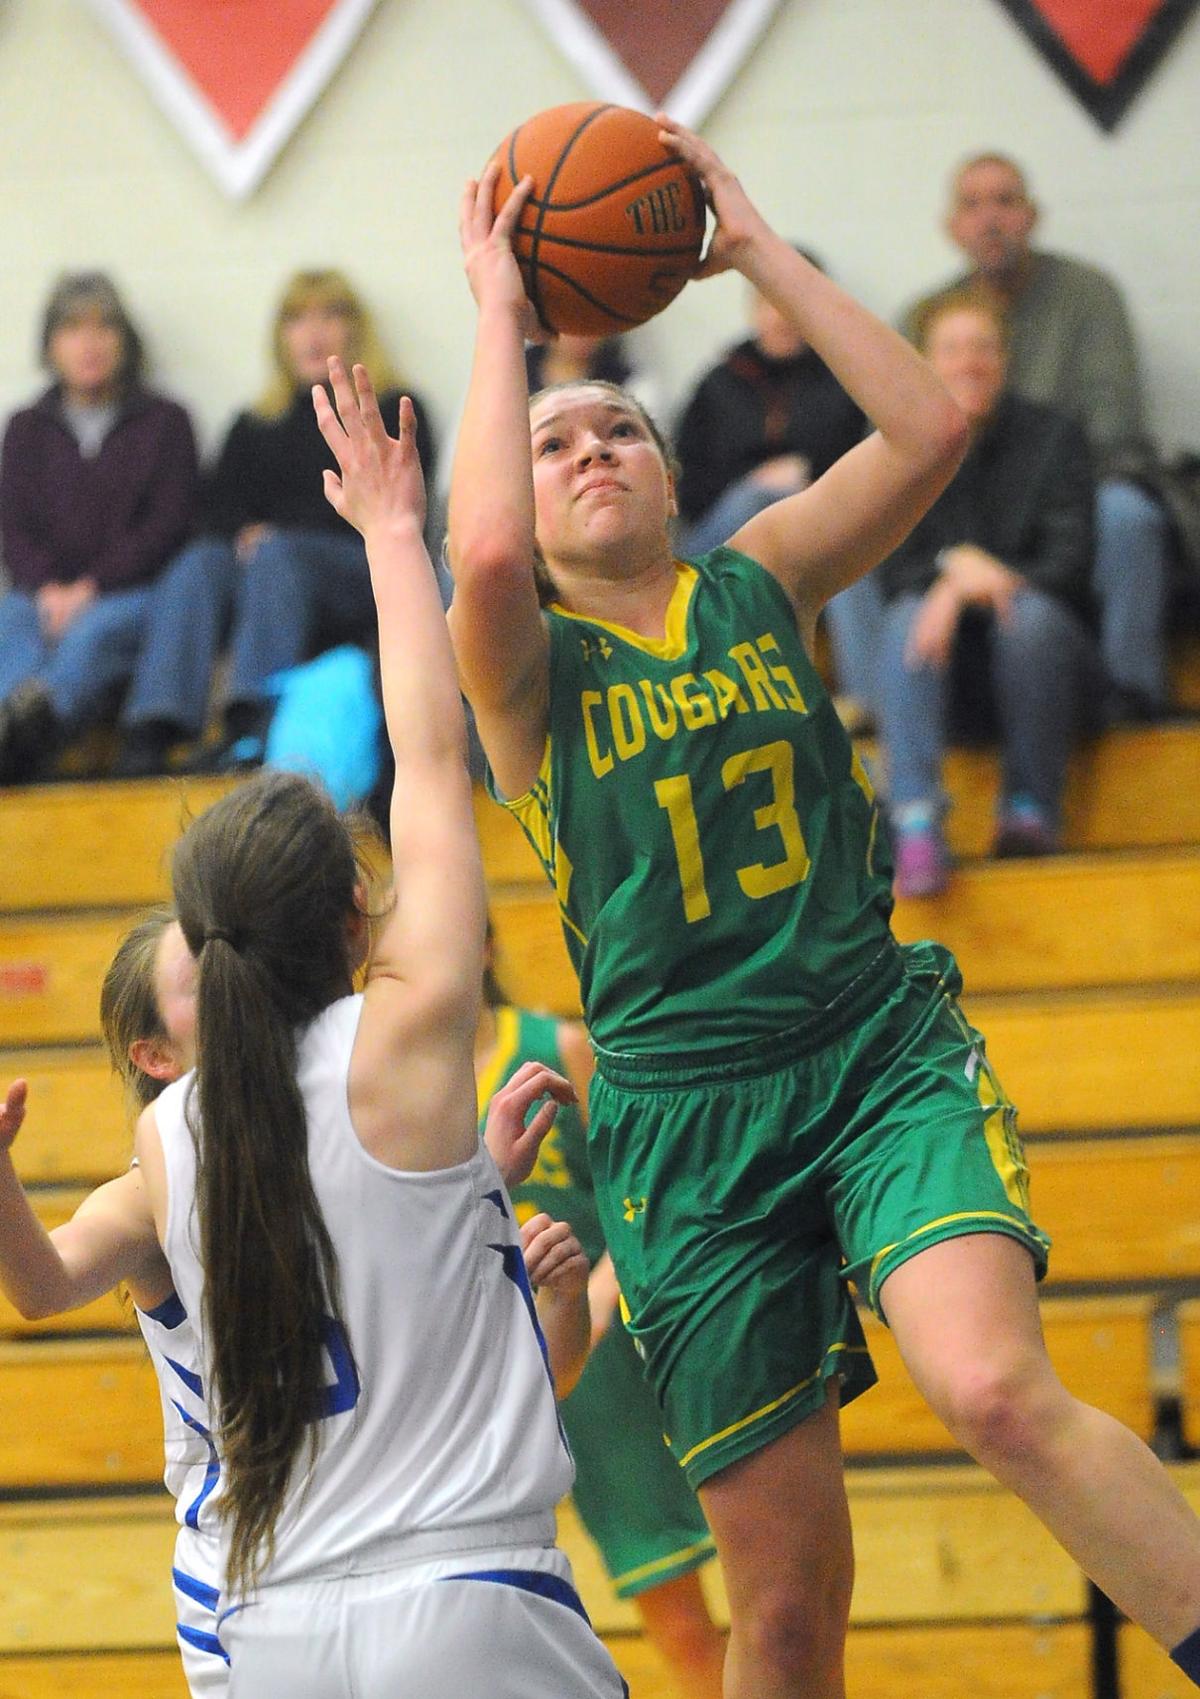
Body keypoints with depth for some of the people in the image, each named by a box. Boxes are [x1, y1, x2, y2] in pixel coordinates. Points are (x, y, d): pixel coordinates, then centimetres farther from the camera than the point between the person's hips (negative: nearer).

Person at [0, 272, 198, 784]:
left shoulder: (164, 423, 14)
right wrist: (47, 590, -11)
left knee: (92, 632, -37)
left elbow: (167, 525, 2)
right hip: (45, 595, 2)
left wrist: (91, 588, -11)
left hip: (135, 592, -2)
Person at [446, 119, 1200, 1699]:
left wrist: (759, 251, -2)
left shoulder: (760, 584, 10)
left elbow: (931, 429, -4)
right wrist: (499, 315, -11)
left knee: (996, 1390, -29)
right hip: (687, 1117, -1)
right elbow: (486, 552, -21)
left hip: (885, 1054, 1)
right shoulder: (526, 669, 3)